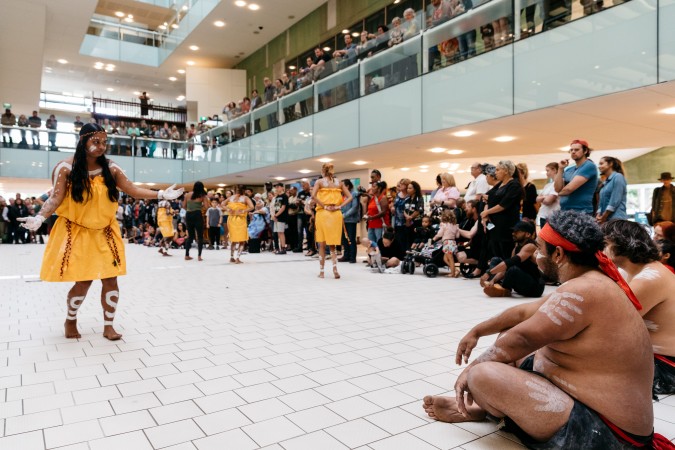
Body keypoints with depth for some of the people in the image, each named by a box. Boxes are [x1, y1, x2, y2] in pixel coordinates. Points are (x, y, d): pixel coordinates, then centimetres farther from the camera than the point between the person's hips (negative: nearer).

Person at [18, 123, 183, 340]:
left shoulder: (111, 168, 1)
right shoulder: (66, 168, -7)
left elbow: (133, 190, 0)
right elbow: (56, 198, -12)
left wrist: (161, 195, -9)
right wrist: (39, 217, -29)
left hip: (105, 232, 3)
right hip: (77, 233, -3)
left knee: (110, 280, 0)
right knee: (83, 281, -2)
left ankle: (108, 325, 17)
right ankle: (71, 320, 27)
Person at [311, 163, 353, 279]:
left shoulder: (319, 181, 1)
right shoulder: (339, 182, 10)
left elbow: (313, 196, -15)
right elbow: (349, 197, 4)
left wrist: (324, 206, -9)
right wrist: (339, 206, -2)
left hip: (323, 213, -2)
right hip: (336, 214, 2)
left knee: (322, 244, 8)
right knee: (332, 244, 10)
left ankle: (321, 271, 12)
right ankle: (335, 268, -8)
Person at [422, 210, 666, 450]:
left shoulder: (582, 292, -25)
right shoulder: (590, 284, 8)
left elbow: (521, 339, -19)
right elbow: (523, 312, 15)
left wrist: (472, 369, -6)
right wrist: (476, 331, 19)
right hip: (588, 401, 11)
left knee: (482, 376, -23)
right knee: (507, 342, 17)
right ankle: (480, 407, 11)